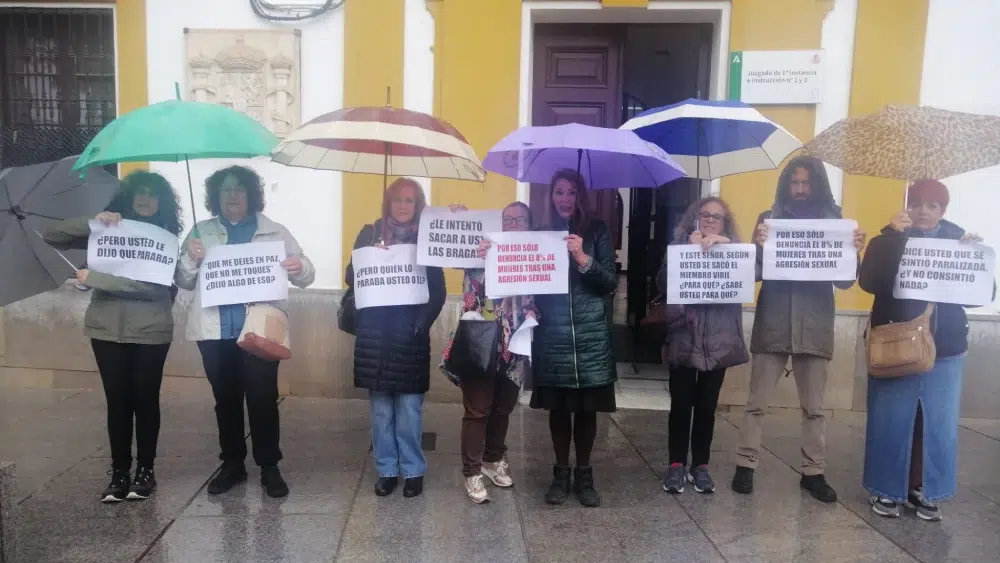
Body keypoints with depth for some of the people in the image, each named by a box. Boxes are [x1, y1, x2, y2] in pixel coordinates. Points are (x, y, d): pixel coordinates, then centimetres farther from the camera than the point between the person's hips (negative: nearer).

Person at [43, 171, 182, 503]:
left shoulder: (165, 236, -2)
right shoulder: (108, 230, 9)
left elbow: (155, 284, -16)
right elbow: (52, 236, 4)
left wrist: (93, 278, -15)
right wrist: (93, 222, -12)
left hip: (150, 331, -2)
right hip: (107, 329, 2)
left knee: (146, 400, 5)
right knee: (117, 401, 6)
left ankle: (145, 470, 18)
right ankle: (119, 472, 16)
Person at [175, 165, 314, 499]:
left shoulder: (275, 232, 6)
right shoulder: (201, 232, 10)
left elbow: (305, 276, 3)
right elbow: (184, 283, 9)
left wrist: (300, 268, -21)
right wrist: (191, 259, -11)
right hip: (215, 331, 2)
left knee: (263, 399, -1)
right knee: (225, 399, 11)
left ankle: (269, 468, 10)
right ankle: (232, 465, 23)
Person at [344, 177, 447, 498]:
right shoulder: (370, 234, 7)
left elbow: (438, 291, 1)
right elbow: (351, 278, 3)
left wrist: (422, 323, -11)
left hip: (410, 334, -1)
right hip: (375, 333, 1)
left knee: (409, 408, 1)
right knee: (381, 409, 7)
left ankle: (413, 470, 15)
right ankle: (386, 470, 20)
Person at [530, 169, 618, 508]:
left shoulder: (597, 231, 3)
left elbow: (611, 283, -3)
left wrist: (583, 259, -16)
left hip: (590, 335, -1)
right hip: (552, 334, 1)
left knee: (586, 408, 6)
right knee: (557, 407, 7)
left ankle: (584, 475, 21)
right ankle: (561, 474, 21)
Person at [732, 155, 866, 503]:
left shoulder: (833, 221, 7)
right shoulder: (770, 218, 4)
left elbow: (844, 282, 4)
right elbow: (754, 273, -2)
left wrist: (854, 252, -15)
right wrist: (759, 245, -21)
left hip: (815, 325, 1)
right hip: (773, 323, -1)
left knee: (814, 407, 9)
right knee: (757, 403, 3)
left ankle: (813, 472, 20)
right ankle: (745, 466, 12)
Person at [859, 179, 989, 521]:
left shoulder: (958, 241, 8)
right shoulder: (888, 242, 0)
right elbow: (868, 282, -19)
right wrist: (892, 236, -22)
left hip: (944, 349, 3)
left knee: (938, 424, 7)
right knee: (891, 421, 1)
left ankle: (923, 491, 20)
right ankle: (886, 490, 14)